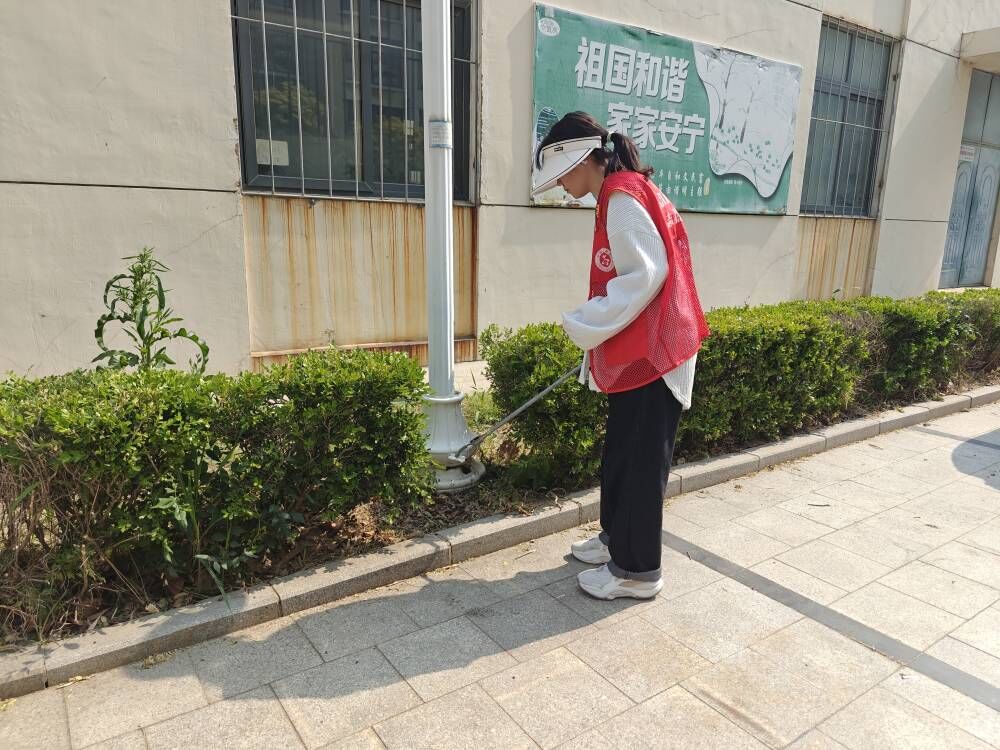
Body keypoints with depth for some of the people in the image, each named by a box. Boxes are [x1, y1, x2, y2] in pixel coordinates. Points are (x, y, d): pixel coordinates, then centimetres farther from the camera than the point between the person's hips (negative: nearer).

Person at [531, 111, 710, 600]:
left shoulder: (623, 195, -15)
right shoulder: (622, 195, 15)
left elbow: (647, 273, -23)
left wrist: (586, 327, -17)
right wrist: (596, 332, 15)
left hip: (651, 351, -10)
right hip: (634, 349, 10)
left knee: (641, 461, 1)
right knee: (620, 451, 18)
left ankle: (637, 570, 15)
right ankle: (617, 538, 35)